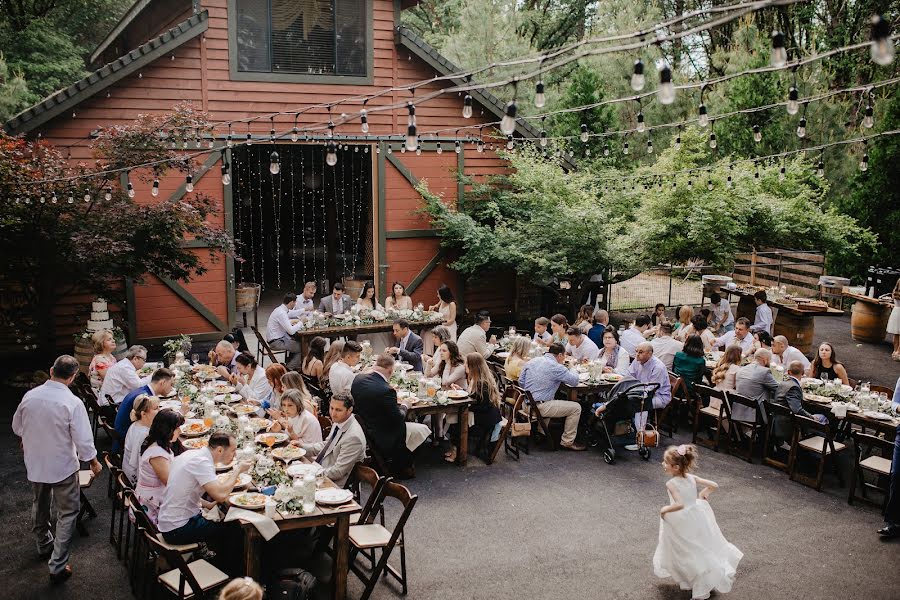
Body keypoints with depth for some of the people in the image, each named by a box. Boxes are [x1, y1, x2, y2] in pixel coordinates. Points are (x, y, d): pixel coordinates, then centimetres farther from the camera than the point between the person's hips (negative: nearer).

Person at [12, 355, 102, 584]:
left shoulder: (29, 395, -10)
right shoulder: (72, 403, -24)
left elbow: (17, 427, 7)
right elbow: (83, 440, -20)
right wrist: (94, 462, -1)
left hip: (34, 464, 5)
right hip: (63, 467, -5)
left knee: (39, 506, 26)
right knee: (67, 514, 8)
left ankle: (44, 545, 48)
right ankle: (57, 566, 5)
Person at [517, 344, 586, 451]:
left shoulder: (531, 362, 8)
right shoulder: (556, 367, -13)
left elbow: (521, 382, 12)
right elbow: (575, 381, -4)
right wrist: (572, 369, 16)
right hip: (540, 408, -8)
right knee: (576, 407, 2)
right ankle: (567, 442, 10)